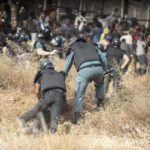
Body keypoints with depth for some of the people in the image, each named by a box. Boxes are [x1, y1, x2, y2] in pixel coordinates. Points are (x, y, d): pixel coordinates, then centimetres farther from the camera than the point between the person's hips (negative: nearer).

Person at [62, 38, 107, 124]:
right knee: (100, 84, 35)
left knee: (79, 94, 4)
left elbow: (67, 65, 23)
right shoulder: (92, 46, 35)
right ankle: (100, 105, 31)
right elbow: (104, 60, 25)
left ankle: (77, 117, -5)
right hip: (98, 68, 3)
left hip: (84, 70, -3)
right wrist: (102, 71, 33)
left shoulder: (73, 49, 29)